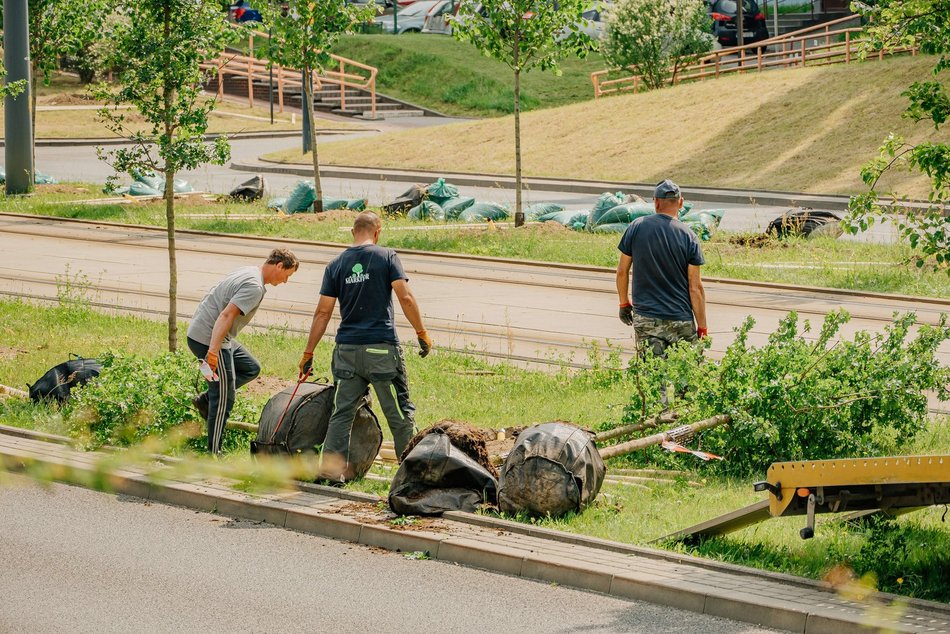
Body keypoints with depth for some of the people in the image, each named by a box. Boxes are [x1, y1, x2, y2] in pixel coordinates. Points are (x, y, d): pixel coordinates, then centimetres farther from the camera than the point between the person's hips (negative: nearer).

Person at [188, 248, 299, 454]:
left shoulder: (248, 273, 14)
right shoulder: (254, 287, -19)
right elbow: (226, 315, -29)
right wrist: (213, 351, -36)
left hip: (199, 333, 10)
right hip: (208, 340, -10)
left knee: (251, 368, 20)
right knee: (224, 400, -4)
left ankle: (205, 400, 12)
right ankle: (213, 454, 2)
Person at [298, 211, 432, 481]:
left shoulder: (336, 265, 7)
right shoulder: (386, 257, -2)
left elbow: (323, 312, 5)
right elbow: (405, 297, -10)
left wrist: (308, 353, 9)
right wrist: (421, 333, 0)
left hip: (347, 348, 3)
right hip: (381, 347, -3)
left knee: (342, 411, 6)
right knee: (400, 412, 5)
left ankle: (331, 467, 1)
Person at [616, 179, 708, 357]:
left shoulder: (636, 227, -1)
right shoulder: (688, 236, -5)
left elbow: (622, 271, 6)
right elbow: (696, 287, -5)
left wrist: (624, 303, 21)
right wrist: (702, 327, 1)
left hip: (645, 319, 1)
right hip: (681, 321, -1)